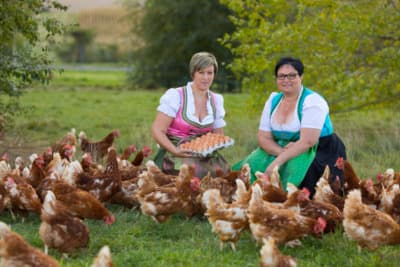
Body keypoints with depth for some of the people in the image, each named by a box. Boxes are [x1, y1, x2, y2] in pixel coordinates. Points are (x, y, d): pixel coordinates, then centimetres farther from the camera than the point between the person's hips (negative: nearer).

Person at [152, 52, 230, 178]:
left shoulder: (216, 100, 11)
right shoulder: (175, 96, -5)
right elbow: (157, 130, -8)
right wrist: (176, 151, -23)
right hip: (174, 151, -4)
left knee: (223, 169, -25)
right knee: (196, 170, -35)